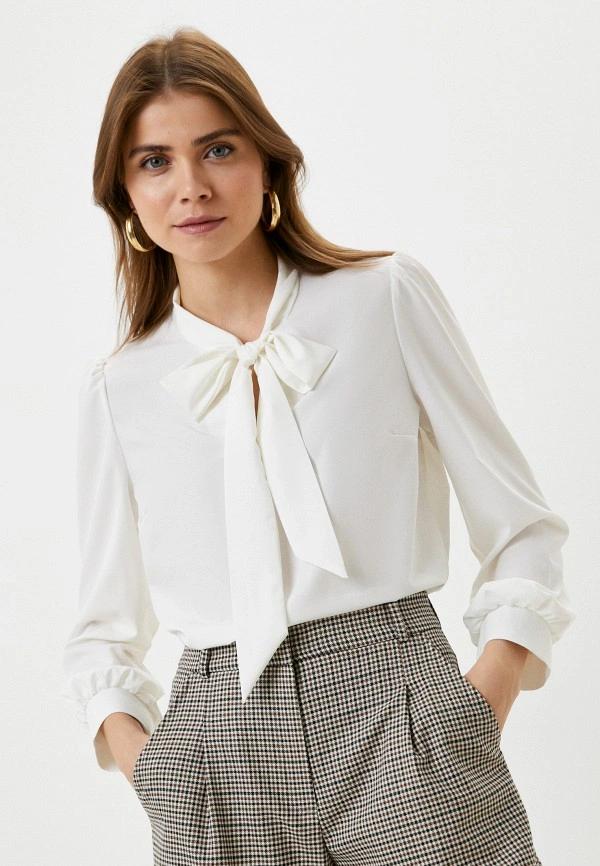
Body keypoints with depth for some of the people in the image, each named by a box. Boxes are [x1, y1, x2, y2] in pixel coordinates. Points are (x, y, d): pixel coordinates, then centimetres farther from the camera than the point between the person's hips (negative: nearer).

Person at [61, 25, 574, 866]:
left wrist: (485, 700, -8)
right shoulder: (118, 387, 8)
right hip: (223, 750, 2)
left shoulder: (388, 297, 2)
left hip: (403, 719, -1)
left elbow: (520, 528, 3)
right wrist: (129, 743, -4)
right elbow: (105, 627, 14)